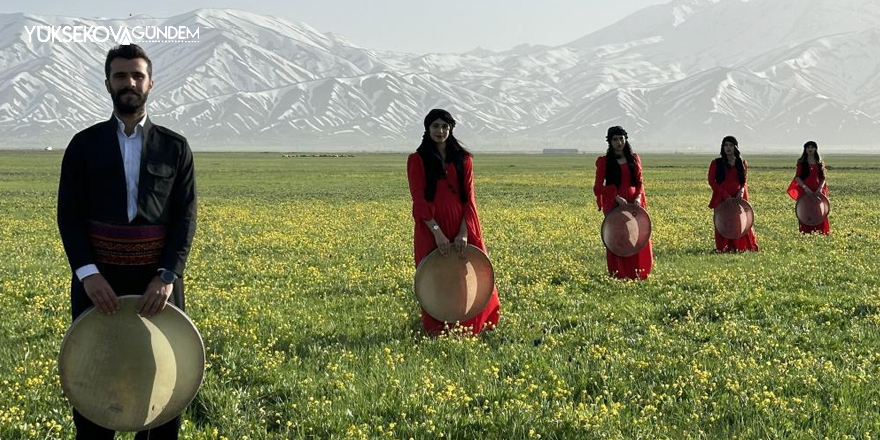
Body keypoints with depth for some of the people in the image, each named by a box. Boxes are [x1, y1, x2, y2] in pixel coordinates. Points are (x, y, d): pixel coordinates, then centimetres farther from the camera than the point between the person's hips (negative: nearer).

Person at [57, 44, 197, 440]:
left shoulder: (175, 148, 5)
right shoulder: (84, 146, 4)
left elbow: (185, 218, 0)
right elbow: (69, 215, 0)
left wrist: (167, 276, -13)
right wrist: (87, 273, -15)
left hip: (156, 282, 0)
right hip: (98, 280, 0)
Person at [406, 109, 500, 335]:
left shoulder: (463, 159, 9)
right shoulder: (417, 160, 1)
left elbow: (469, 197, 3)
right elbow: (420, 199, -7)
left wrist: (464, 232, -10)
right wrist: (437, 232, -17)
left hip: (461, 227, 3)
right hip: (431, 230, -3)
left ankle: (472, 325, 15)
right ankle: (437, 330, 8)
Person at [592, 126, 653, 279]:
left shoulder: (634, 159, 12)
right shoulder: (604, 161, 2)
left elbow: (640, 182, 13)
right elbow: (598, 187, -2)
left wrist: (638, 196, -8)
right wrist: (616, 197, -16)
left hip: (634, 204, 3)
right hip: (614, 205, -3)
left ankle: (637, 273, 7)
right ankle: (618, 274, -2)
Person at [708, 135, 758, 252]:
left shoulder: (742, 163, 11)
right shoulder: (716, 163, 5)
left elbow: (745, 181, 15)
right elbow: (711, 181, 0)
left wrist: (742, 190, -8)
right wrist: (725, 194, -11)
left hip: (738, 198, 1)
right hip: (722, 199, -1)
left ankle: (741, 247, 2)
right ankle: (724, 247, 0)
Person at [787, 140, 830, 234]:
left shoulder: (820, 163, 11)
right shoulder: (801, 162, 4)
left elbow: (823, 178, 10)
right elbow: (797, 177, -1)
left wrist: (820, 187, -9)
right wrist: (805, 187, -16)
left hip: (818, 191, 2)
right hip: (805, 191, -2)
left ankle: (821, 231, 2)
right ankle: (806, 231, -4)